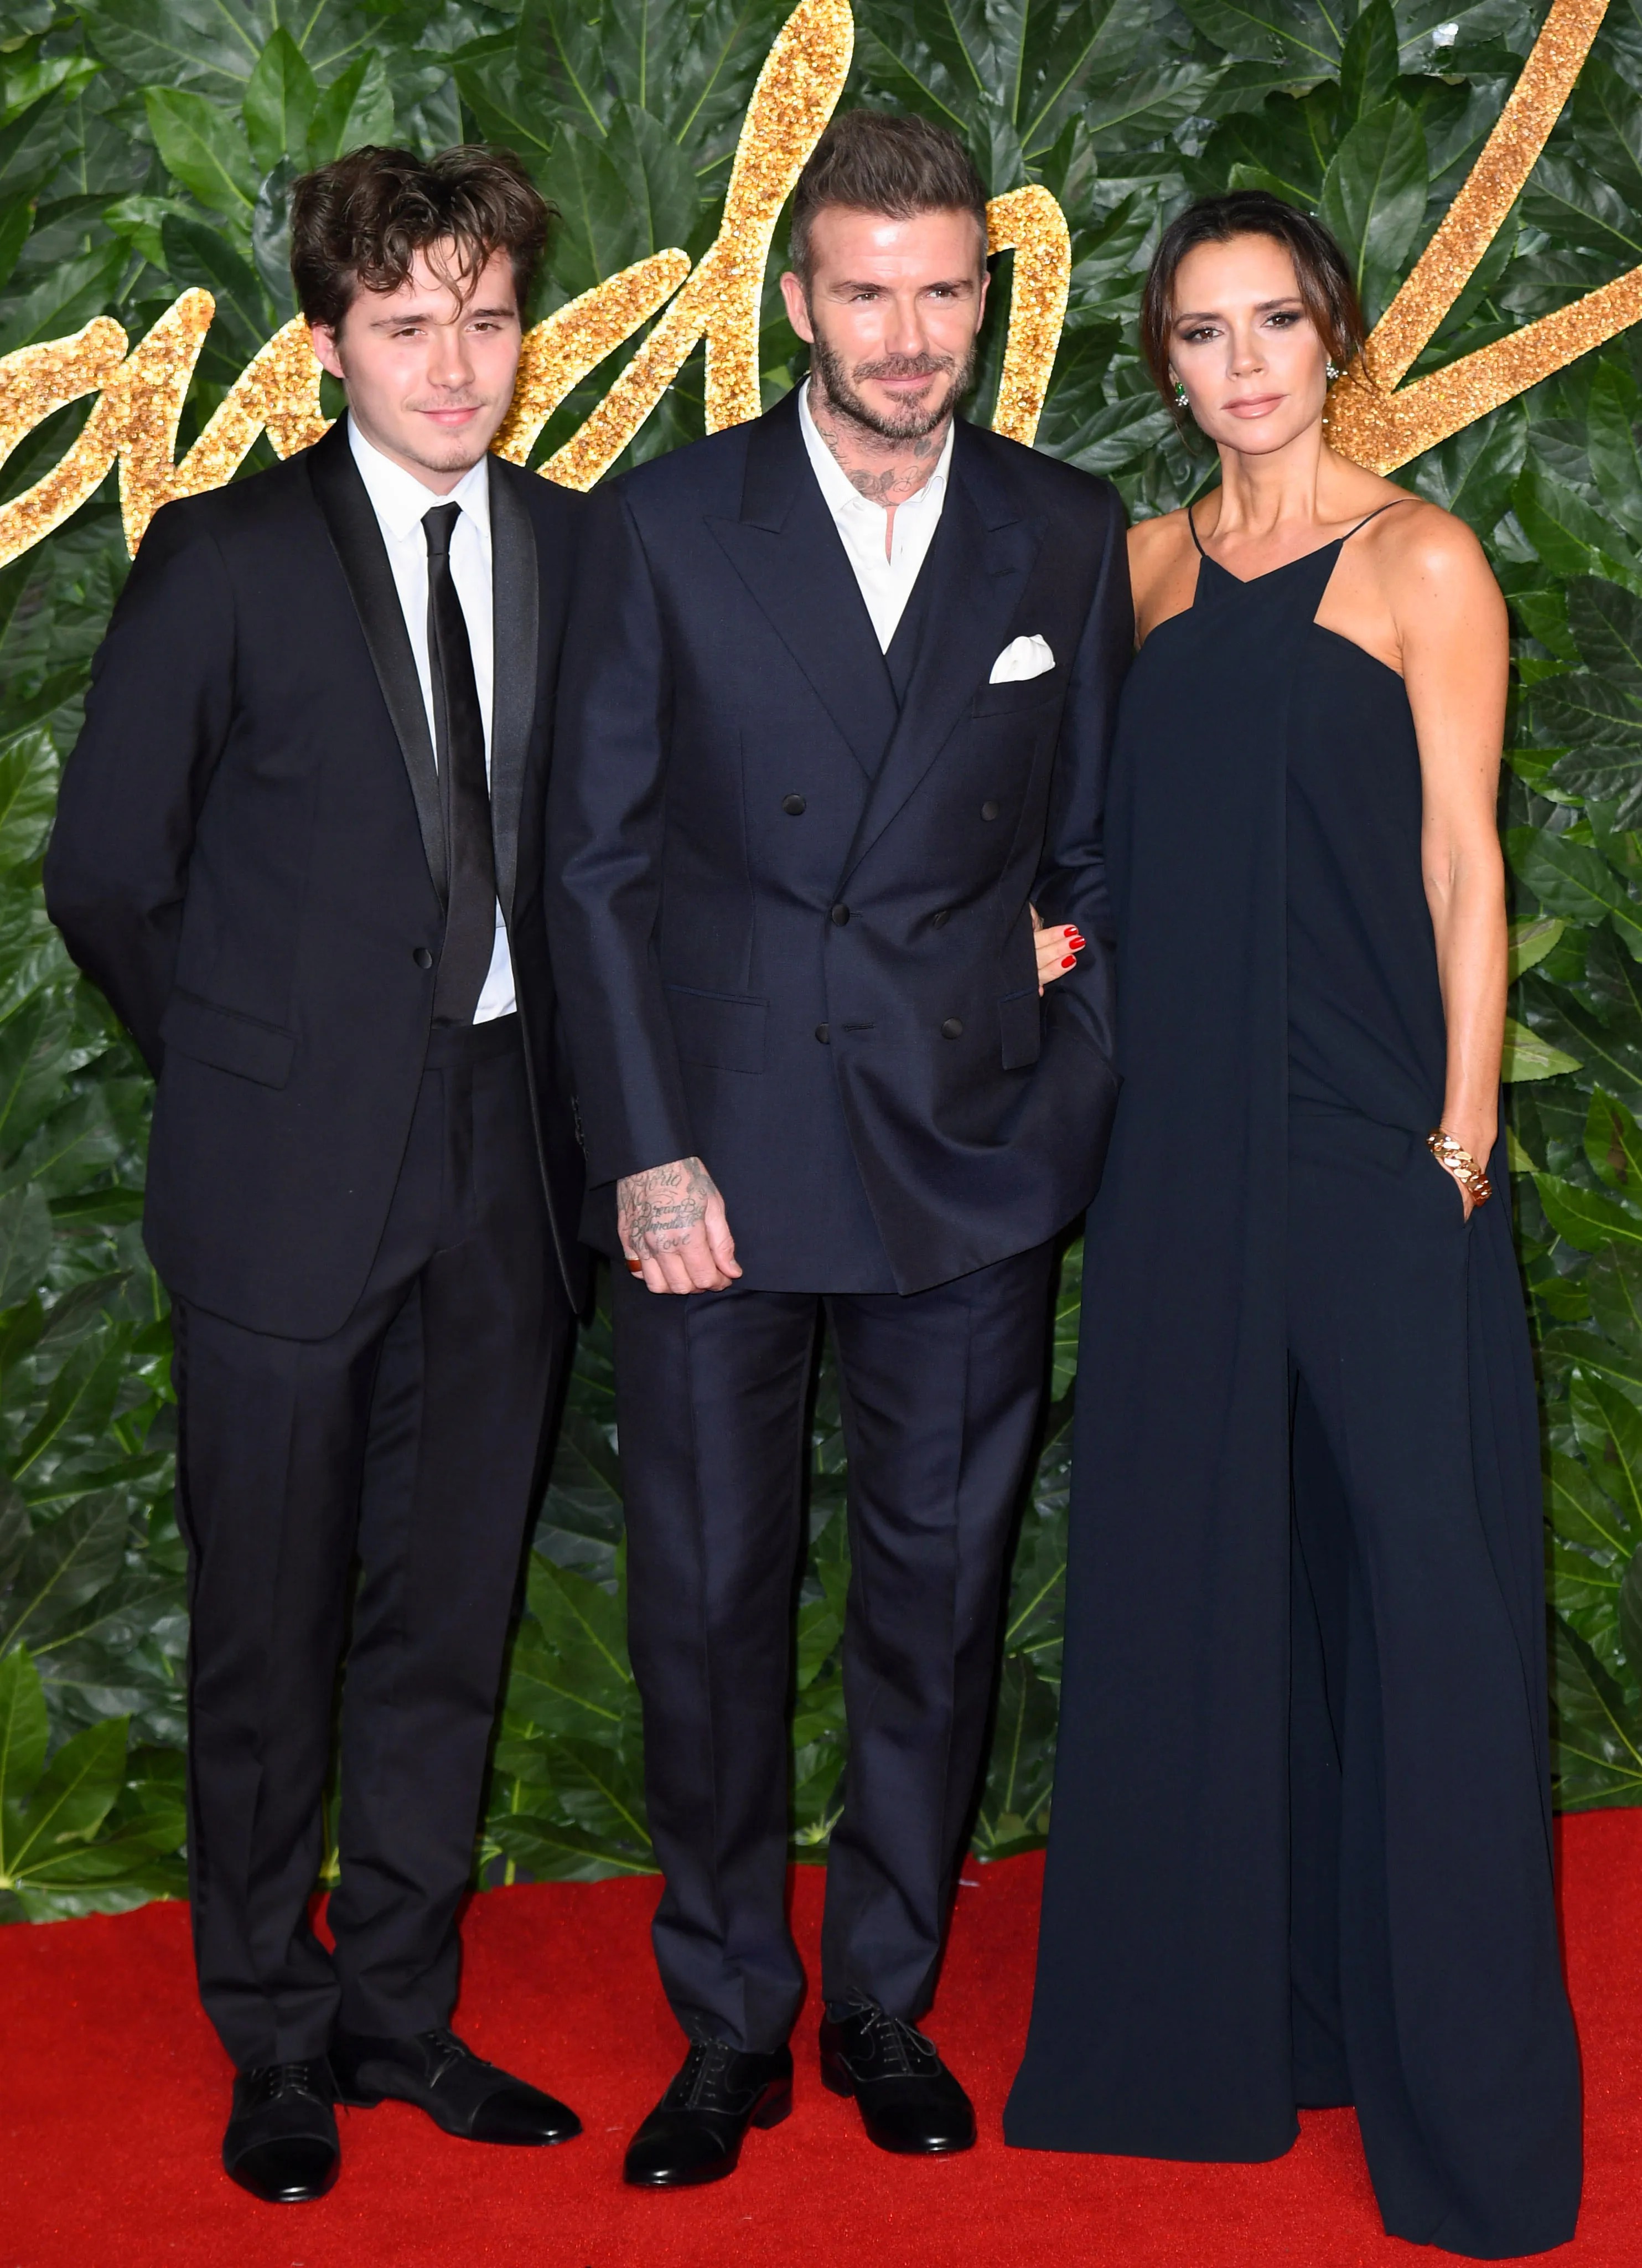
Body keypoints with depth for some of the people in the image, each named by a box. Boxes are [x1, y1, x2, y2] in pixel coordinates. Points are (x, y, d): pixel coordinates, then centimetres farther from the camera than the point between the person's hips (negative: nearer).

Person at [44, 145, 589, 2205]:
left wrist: (564, 1090, 5)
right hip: (291, 1179, -3)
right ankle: (274, 2038, 23)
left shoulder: (579, 553, 5)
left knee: (447, 1622, 12)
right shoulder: (226, 558, -5)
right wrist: (250, 1079, 3)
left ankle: (400, 2009, 28)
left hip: (504, 1163, 4)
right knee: (269, 1632, 6)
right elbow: (104, 875, -2)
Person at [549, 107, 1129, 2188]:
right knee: (704, 1602, 5)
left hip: (970, 1164, 2)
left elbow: (1092, 844, 11)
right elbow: (600, 856, -1)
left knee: (937, 1594, 10)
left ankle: (887, 1998, 28)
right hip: (717, 1157, -1)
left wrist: (1076, 1100, 1)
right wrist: (647, 1147, -8)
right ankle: (730, 2026, 22)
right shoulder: (667, 524, 0)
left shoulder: (1066, 537, 6)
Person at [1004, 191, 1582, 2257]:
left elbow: (1462, 866, -6)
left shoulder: (1417, 561, -2)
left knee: (1415, 1582, -2)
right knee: (1193, 1579, 11)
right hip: (1187, 1145, 5)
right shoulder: (1150, 569, 12)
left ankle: (1455, 2082, 11)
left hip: (1372, 1149, -5)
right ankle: (1225, 2009, 27)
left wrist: (1461, 1134, -10)